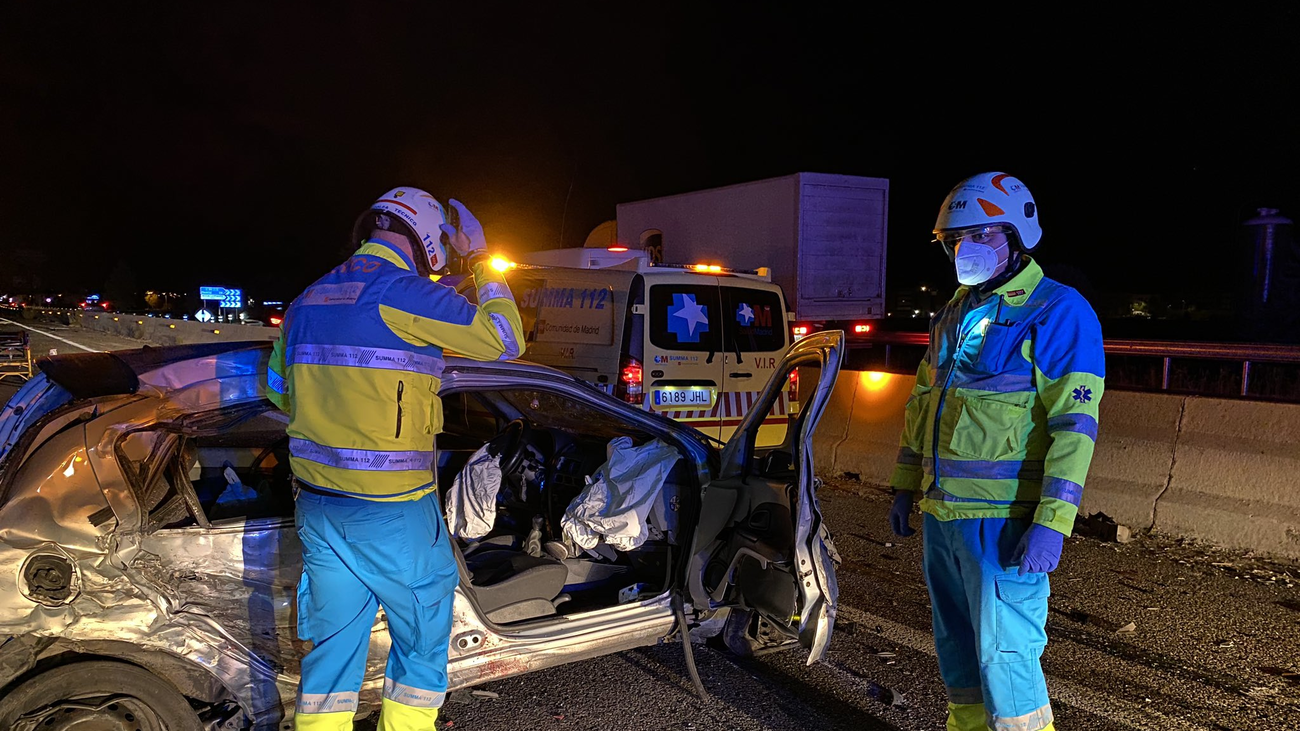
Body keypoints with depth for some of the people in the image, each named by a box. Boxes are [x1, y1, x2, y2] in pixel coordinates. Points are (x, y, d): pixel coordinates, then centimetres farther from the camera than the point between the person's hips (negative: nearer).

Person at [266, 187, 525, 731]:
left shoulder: (308, 300, 10)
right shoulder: (403, 293, -14)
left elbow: (277, 389, 22)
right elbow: (504, 340, -8)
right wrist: (481, 264, 4)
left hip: (317, 503, 7)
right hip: (391, 511, -7)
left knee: (332, 638, 15)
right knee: (422, 636, 12)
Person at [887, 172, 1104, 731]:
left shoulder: (1057, 311, -9)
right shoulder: (956, 312, 15)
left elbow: (1074, 425, -16)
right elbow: (923, 399, 21)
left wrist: (1052, 522, -23)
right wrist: (906, 486, 19)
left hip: (1000, 518, -8)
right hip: (941, 511, 8)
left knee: (1004, 655, -4)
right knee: (956, 646, 18)